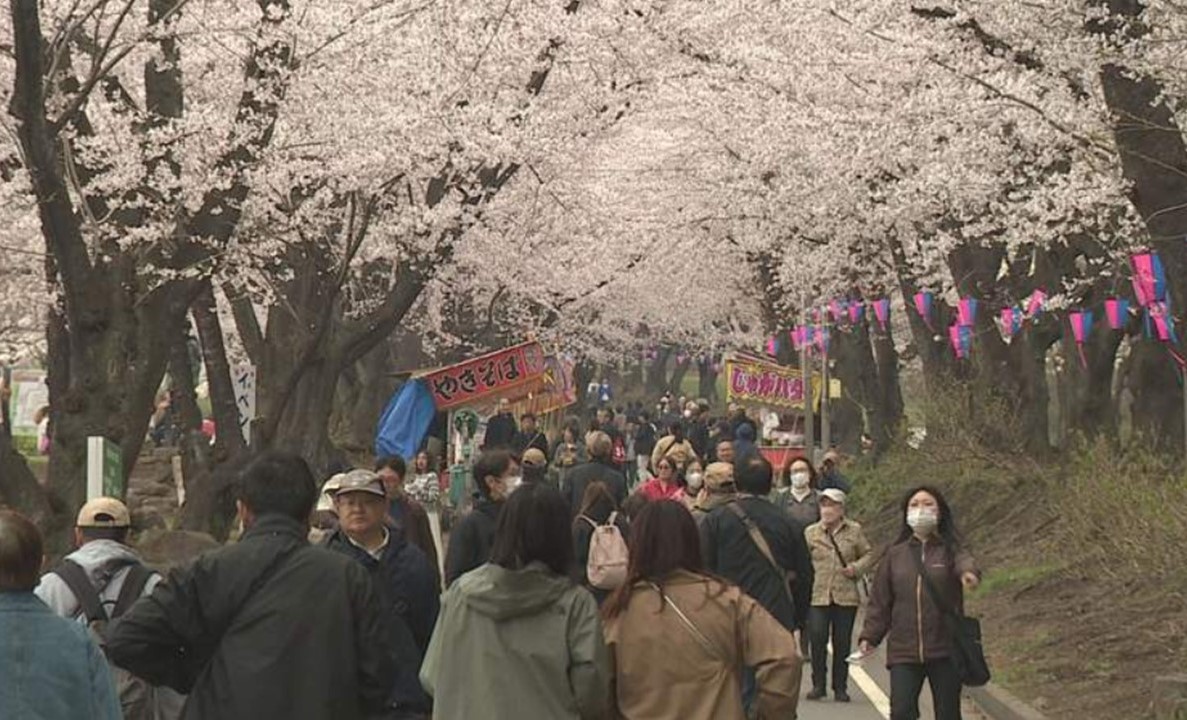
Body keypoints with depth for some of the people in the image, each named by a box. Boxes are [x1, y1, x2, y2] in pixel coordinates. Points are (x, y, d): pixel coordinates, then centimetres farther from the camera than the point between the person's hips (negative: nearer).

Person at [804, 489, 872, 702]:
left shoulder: (855, 531, 7)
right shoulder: (811, 532, 7)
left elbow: (867, 555, 13)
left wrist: (856, 568, -6)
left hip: (846, 596, 0)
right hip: (818, 595, 0)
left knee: (842, 642, 4)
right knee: (817, 639, -7)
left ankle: (840, 687, 14)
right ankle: (818, 684, 6)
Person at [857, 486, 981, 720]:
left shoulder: (950, 550, 3)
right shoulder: (895, 555, 11)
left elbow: (964, 560, -22)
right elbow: (880, 601, 12)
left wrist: (968, 572, -46)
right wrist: (869, 636, 2)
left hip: (945, 650, -1)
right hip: (903, 650, 1)